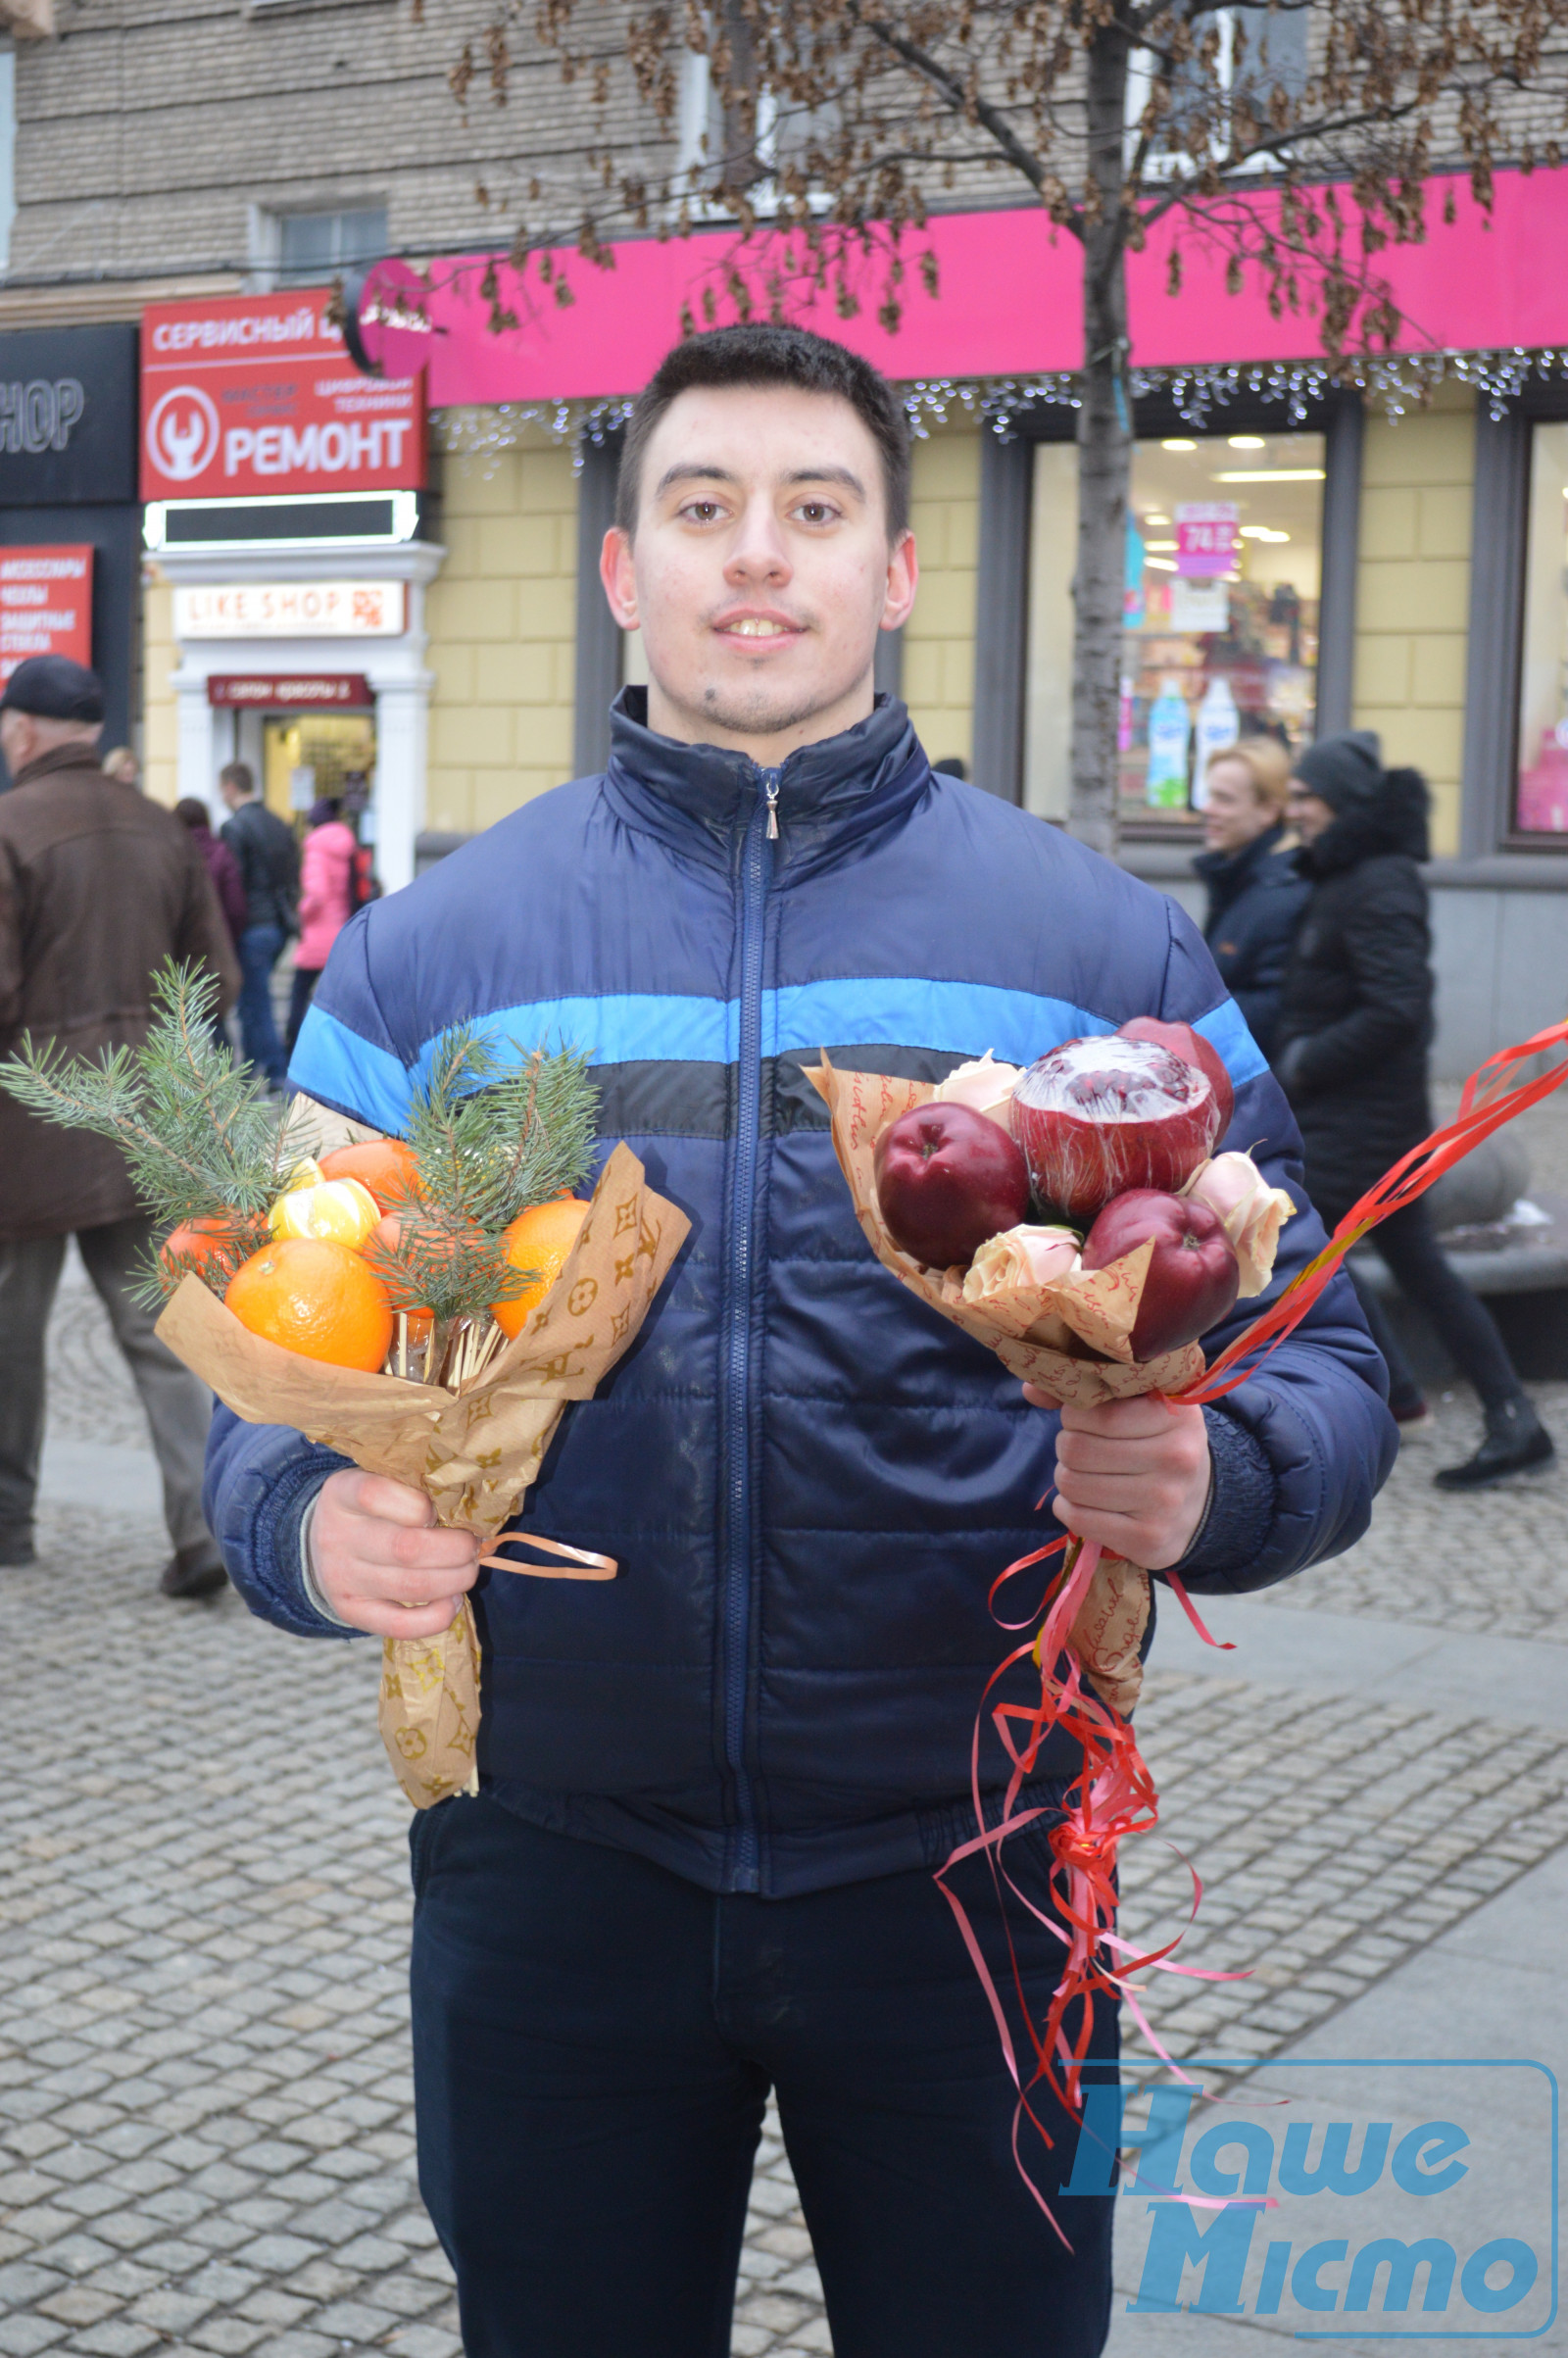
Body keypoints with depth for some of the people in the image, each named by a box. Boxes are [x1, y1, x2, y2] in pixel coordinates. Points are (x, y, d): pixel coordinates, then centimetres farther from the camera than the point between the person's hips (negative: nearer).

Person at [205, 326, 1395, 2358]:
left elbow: (1309, 1349, 3)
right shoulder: (427, 953, 3)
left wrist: (1206, 1483, -19)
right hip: (556, 1869, 1)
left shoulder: (1100, 945, 2)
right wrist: (313, 1525, -18)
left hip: (967, 1867, 0)